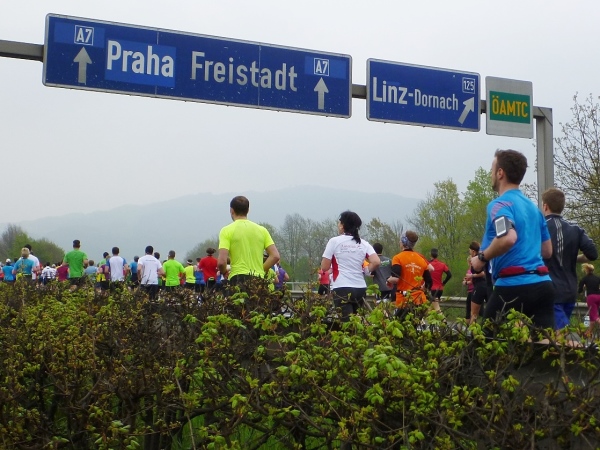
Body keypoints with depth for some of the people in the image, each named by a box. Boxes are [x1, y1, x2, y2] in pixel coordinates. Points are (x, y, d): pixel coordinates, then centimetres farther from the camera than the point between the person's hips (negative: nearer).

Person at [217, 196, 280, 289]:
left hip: (237, 280, -4)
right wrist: (260, 270, 13)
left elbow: (221, 261, -11)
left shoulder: (227, 230, -2)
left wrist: (224, 273, 9)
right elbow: (275, 256, 3)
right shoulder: (262, 230, 10)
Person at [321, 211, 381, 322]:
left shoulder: (334, 241, -2)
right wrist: (366, 271, 11)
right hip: (360, 289, 5)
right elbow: (376, 262, -6)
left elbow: (324, 267, -3)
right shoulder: (363, 243, 7)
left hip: (342, 289, -4)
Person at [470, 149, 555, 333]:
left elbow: (508, 238, -27)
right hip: (543, 284, 7)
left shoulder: (500, 204, -7)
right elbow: (547, 251, 23)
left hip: (513, 285, -7)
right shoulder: (533, 206, 19)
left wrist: (482, 258, -12)